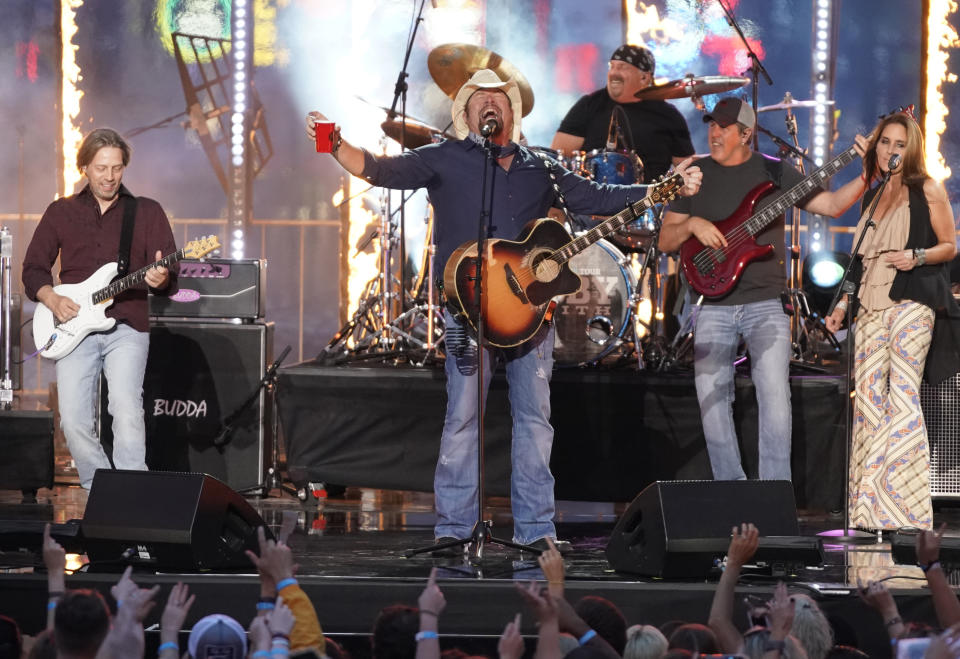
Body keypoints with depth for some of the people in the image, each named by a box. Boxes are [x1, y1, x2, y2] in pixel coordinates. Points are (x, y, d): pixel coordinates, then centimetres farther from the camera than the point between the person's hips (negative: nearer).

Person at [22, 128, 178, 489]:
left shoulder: (148, 212, 10)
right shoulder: (61, 212, 14)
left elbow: (170, 276, 4)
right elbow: (33, 269, 16)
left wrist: (160, 279, -20)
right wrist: (51, 298, -3)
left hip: (127, 328, -2)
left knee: (126, 406, -23)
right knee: (73, 419, -11)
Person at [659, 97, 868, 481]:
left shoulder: (773, 172, 5)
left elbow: (831, 204, 2)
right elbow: (665, 241, 9)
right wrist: (692, 225, -11)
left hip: (766, 303, -2)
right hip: (713, 306, 2)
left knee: (775, 395, -15)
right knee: (711, 401, -1)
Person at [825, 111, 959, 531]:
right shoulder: (871, 197, 19)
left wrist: (917, 256, -15)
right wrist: (844, 303, 18)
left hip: (911, 302, -6)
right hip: (870, 303, 6)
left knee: (902, 394, -15)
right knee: (868, 398, -2)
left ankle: (906, 507, -17)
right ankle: (868, 508, -2)